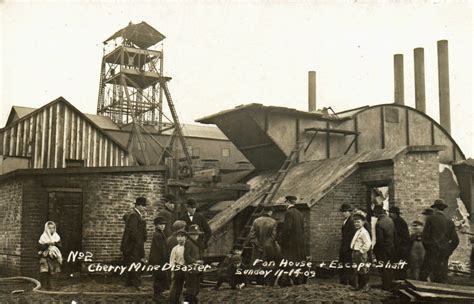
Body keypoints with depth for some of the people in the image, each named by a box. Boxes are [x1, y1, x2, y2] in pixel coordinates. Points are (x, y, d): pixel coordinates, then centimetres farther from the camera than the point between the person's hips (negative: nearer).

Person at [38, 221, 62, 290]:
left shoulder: (57, 237, 8)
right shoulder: (43, 237, -5)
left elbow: (60, 246, 4)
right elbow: (39, 247, -10)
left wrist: (55, 243, -13)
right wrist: (47, 244, -19)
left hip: (53, 257, 4)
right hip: (45, 256, -4)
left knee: (50, 272, 7)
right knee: (44, 271, -13)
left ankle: (48, 284, 17)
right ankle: (44, 284, -11)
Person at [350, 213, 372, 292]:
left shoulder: (364, 232, -15)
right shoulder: (357, 232, 15)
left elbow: (368, 243, -24)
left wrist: (361, 251, -18)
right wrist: (353, 252, 14)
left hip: (361, 254, -10)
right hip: (355, 253, 10)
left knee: (363, 271, -2)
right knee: (356, 271, 15)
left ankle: (366, 286, 7)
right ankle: (358, 285, 23)